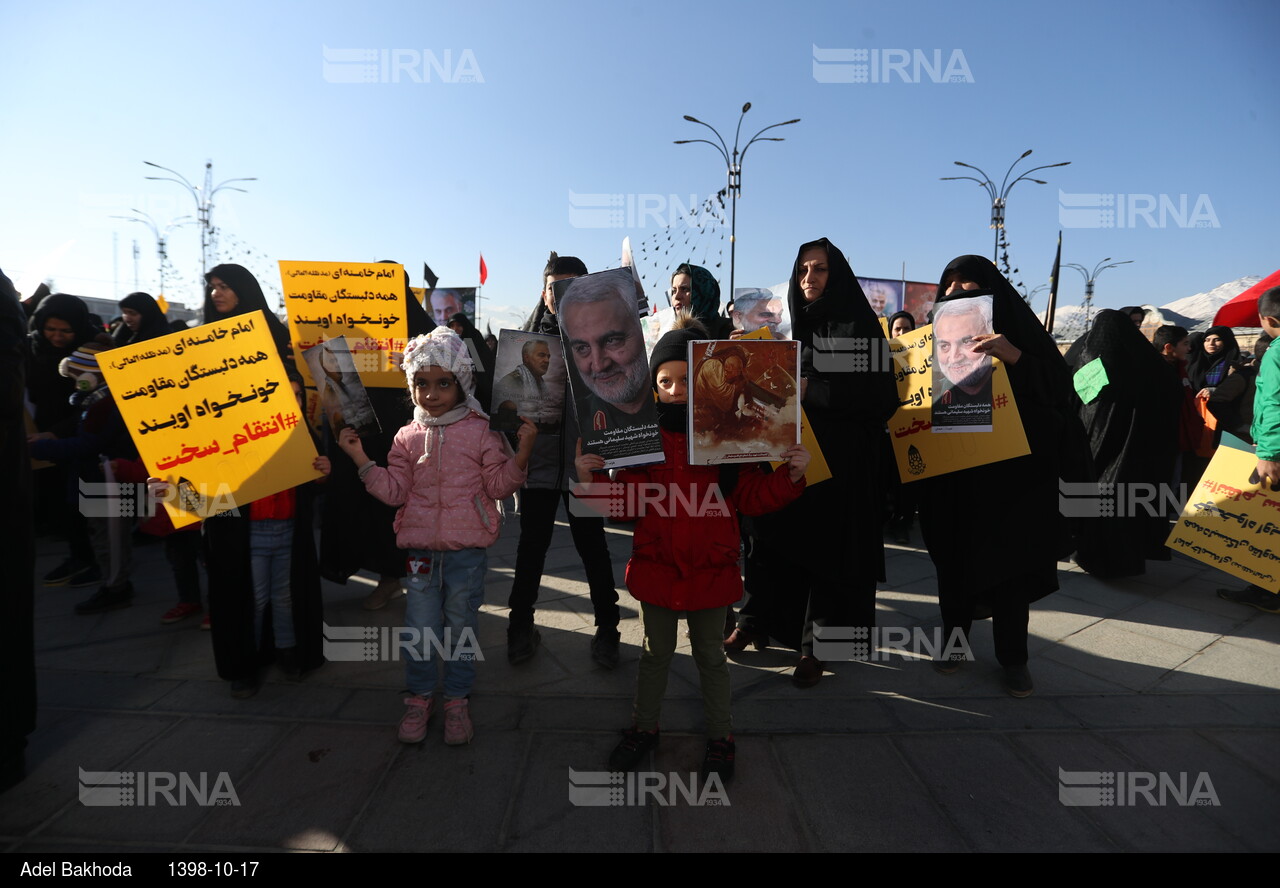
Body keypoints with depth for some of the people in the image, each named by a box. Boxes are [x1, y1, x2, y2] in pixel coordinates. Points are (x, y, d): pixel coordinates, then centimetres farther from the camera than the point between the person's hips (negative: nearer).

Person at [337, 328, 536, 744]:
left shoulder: (480, 432, -3)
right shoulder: (408, 437, 5)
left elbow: (498, 485, -4)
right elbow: (393, 491, 2)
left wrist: (522, 452, -18)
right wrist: (360, 459, -5)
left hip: (467, 550, -2)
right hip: (420, 548, 2)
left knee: (460, 626, 12)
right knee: (420, 628, 10)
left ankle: (457, 700, 30)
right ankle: (419, 697, 31)